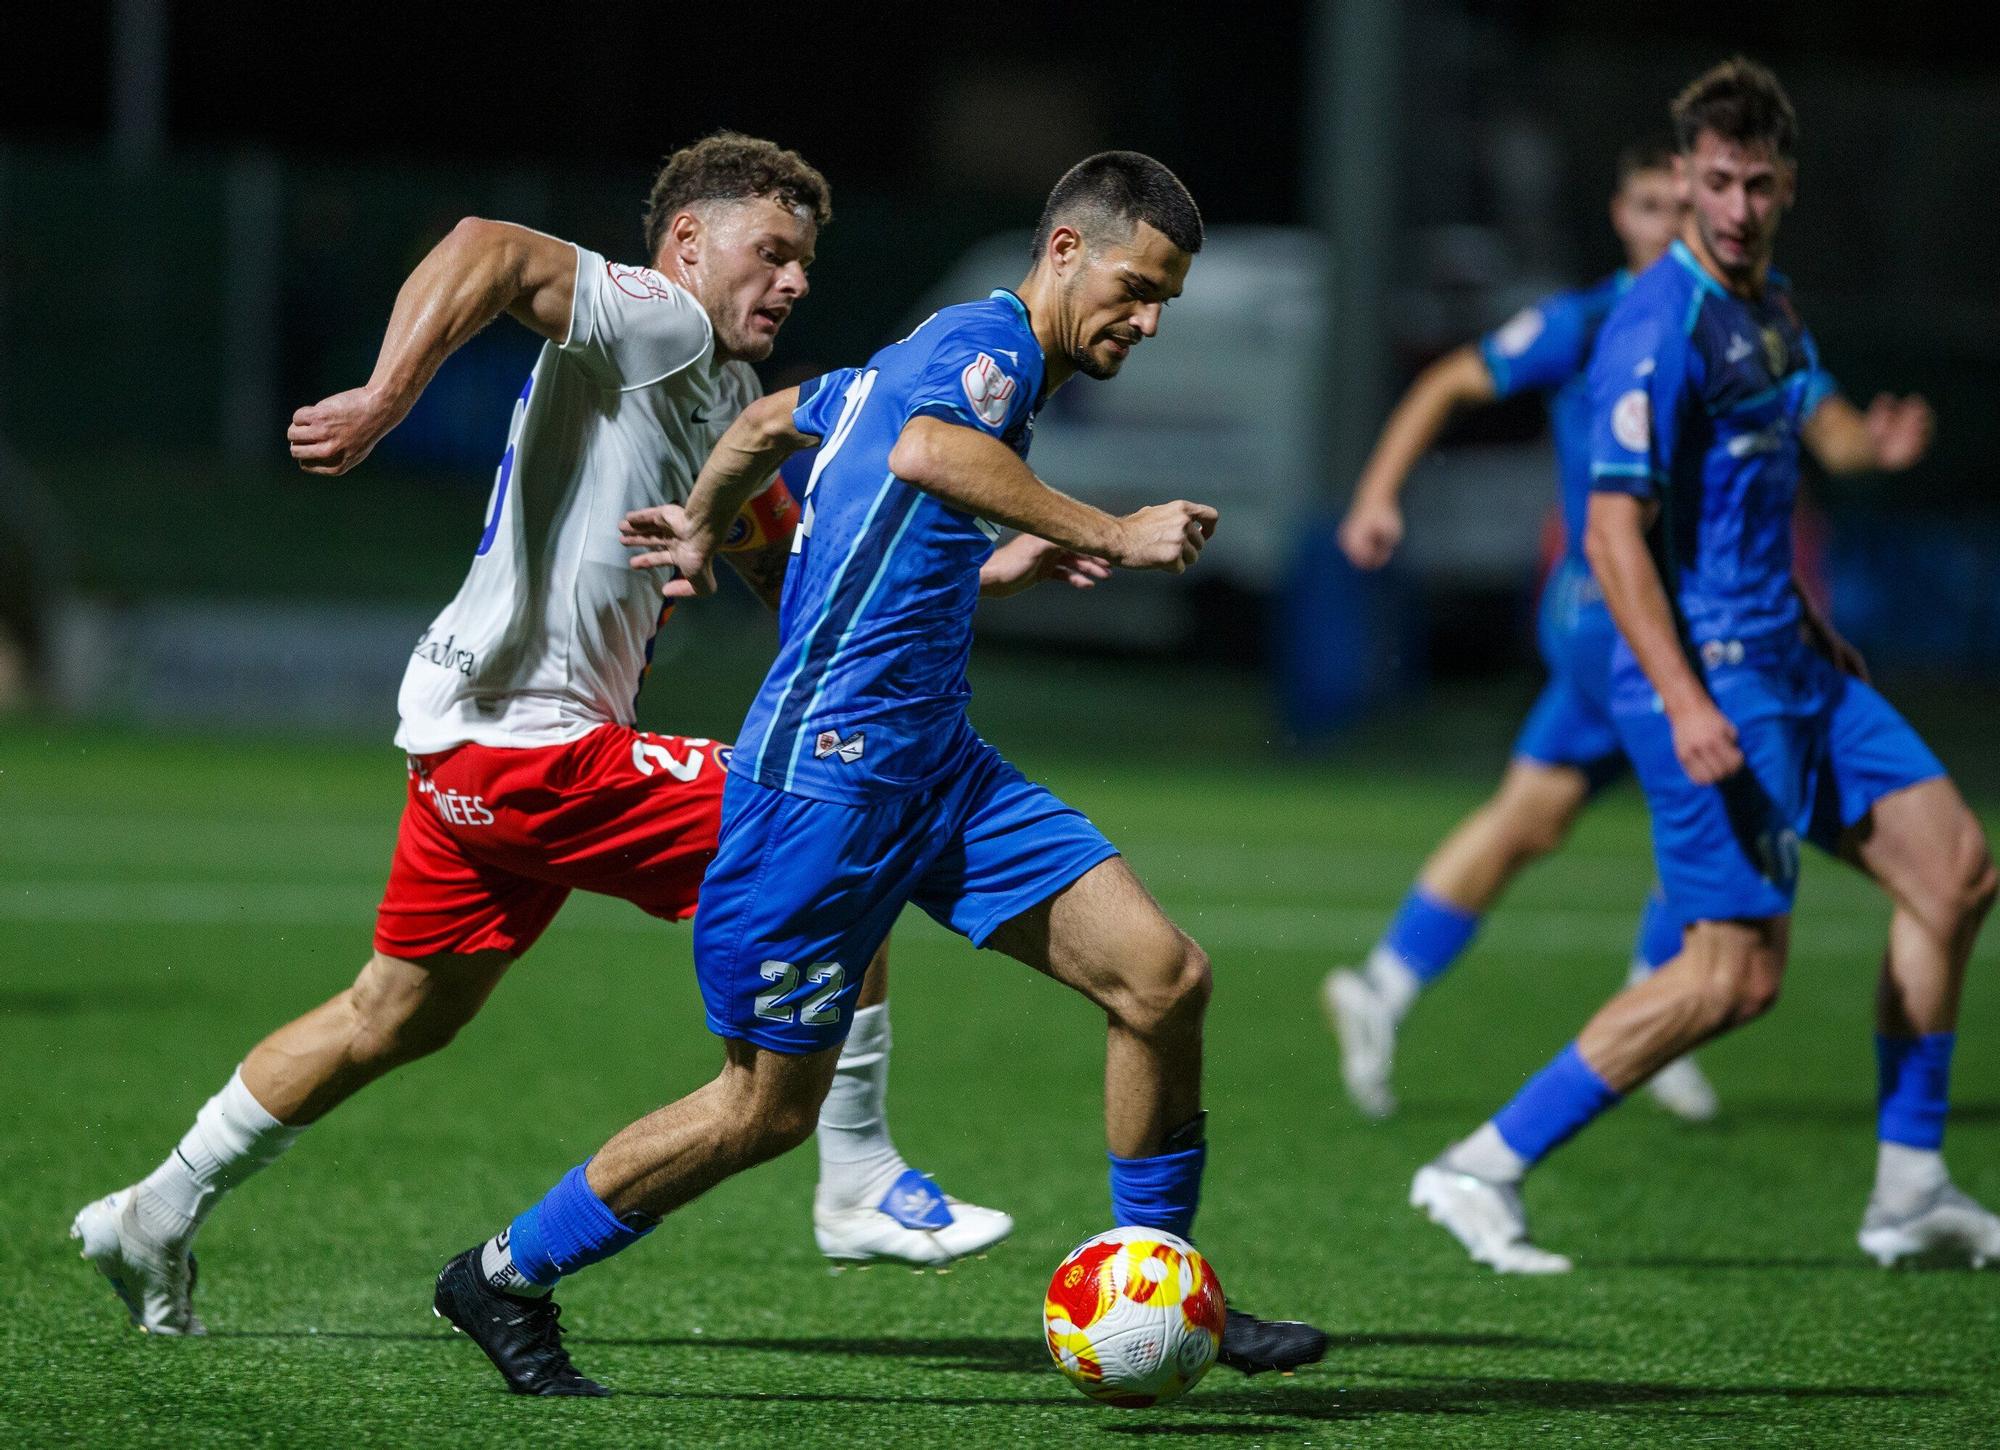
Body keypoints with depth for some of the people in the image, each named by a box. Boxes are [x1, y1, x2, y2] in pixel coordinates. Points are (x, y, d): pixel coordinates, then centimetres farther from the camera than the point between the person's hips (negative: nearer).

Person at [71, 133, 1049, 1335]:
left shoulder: (731, 402, 17)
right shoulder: (652, 324, -12)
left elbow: (802, 579, 25)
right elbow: (492, 249, -29)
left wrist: (983, 571, 16)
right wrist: (386, 400, -40)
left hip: (473, 748, 10)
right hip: (527, 738, -10)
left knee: (396, 1019, 20)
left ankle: (159, 1218, 31)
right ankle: (860, 1187, -3)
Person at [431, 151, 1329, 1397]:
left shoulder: (946, 351, 18)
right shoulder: (988, 344, -12)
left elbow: (773, 420, 32)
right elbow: (926, 451, -37)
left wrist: (702, 528, 47)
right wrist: (1108, 536, -37)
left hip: (931, 763, 10)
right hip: (829, 772, -10)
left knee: (1163, 977, -5)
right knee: (772, 1107, 0)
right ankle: (507, 1276, 19)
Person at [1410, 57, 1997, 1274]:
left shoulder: (1770, 306, 12)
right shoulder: (1661, 329, -18)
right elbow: (1615, 530, -22)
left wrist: (1869, 438, 14)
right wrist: (1683, 704, -27)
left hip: (1789, 660, 10)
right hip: (1709, 675, -10)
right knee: (1740, 971, -11)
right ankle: (1485, 1170, -4)